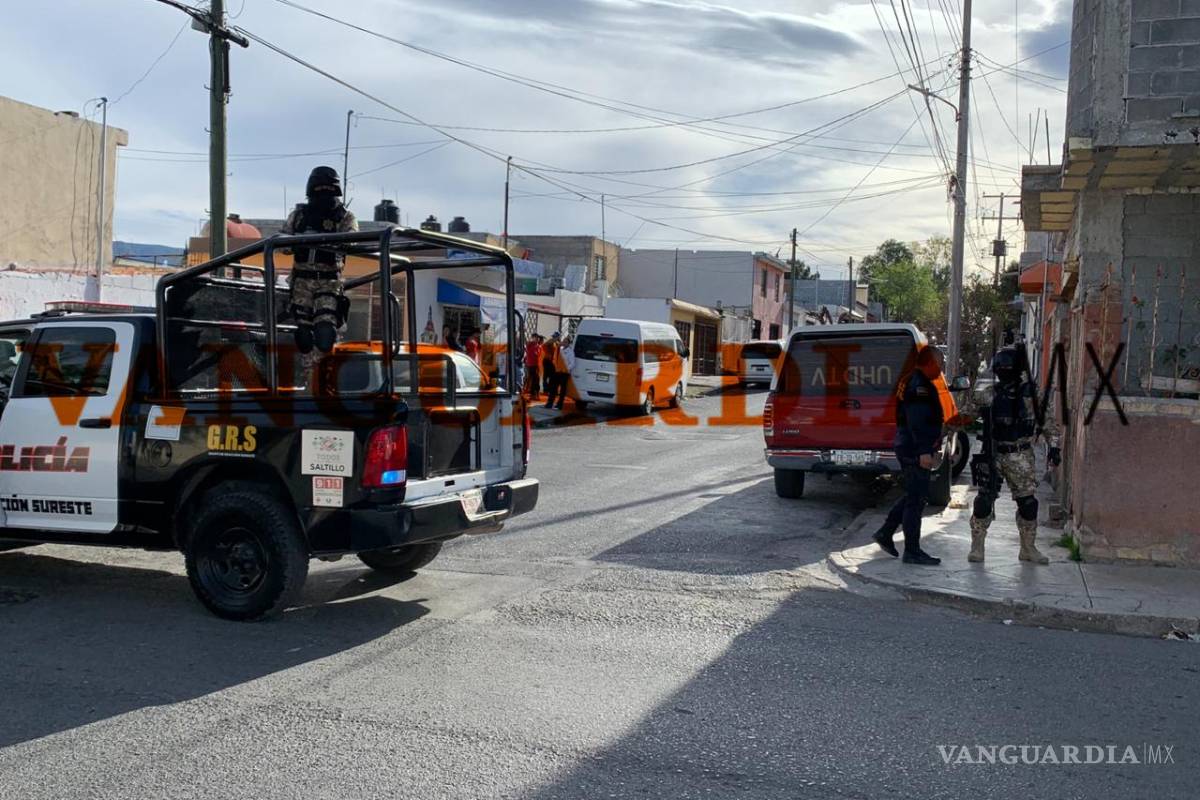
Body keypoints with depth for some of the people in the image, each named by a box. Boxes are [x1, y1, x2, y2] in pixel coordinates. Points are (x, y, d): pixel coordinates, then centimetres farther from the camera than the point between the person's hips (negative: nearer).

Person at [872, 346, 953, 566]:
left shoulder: (912, 381, 18)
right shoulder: (920, 385, -16)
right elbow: (917, 421, -25)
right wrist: (924, 451, -28)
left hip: (908, 449, 11)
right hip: (916, 451, -11)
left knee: (913, 496, 18)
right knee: (916, 499, -5)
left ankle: (885, 533, 22)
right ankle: (912, 551, 0)